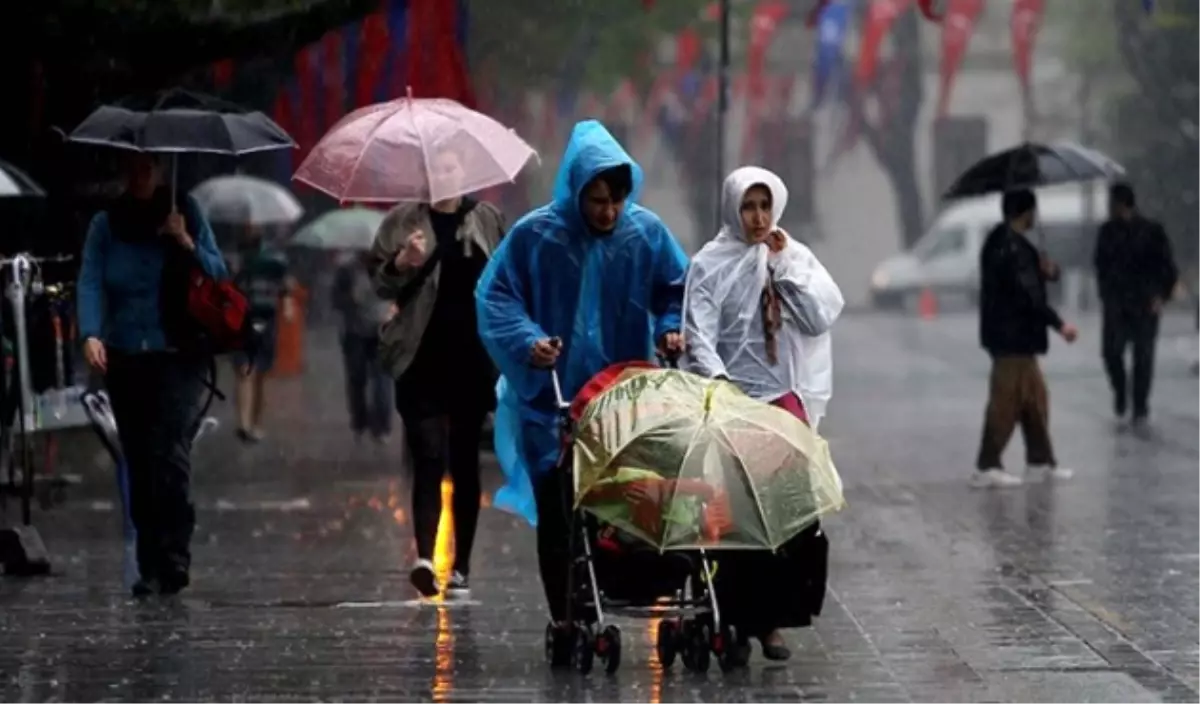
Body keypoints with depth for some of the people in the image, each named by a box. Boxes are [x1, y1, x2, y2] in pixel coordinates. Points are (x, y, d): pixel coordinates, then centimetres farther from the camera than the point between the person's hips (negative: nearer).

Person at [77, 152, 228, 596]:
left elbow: (219, 277, 5)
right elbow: (90, 282, -4)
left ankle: (172, 561, -16)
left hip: (177, 358, -2)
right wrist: (91, 334, -20)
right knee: (139, 464, 3)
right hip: (125, 359, 2)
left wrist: (187, 245, -12)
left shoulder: (187, 217, 6)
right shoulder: (106, 225, 7)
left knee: (170, 455, -17)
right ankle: (151, 568, 9)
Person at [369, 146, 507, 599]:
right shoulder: (403, 222, 6)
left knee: (465, 461, 6)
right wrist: (403, 262, -16)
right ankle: (424, 557, -23)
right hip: (422, 361, -2)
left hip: (474, 359, 2)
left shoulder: (487, 219, 11)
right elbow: (379, 282, 4)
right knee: (429, 458, -12)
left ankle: (461, 567, 11)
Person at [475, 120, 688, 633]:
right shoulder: (535, 236, -8)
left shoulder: (647, 233, -1)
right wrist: (526, 341, -19)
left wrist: (671, 329, -8)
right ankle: (566, 621, 7)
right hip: (551, 401, -2)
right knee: (558, 515, 1)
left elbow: (677, 291, 11)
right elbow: (495, 297, -3)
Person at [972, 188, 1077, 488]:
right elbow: (1027, 294, -22)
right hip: (1011, 336, -11)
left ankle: (1040, 459, 24)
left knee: (1035, 396, 16)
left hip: (1017, 336, 11)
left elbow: (1027, 282, 21)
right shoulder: (1010, 247, -18)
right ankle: (987, 467, -5)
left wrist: (1046, 271, 0)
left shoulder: (1008, 242, 14)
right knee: (1006, 402, -7)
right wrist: (1058, 324, -18)